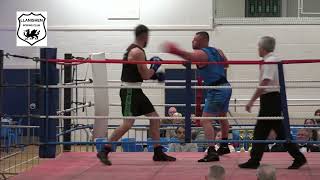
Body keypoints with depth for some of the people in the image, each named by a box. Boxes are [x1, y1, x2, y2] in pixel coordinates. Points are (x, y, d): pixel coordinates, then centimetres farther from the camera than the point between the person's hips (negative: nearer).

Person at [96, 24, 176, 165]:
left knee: (154, 117, 11)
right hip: (130, 91, -10)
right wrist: (154, 67, 1)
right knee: (128, 123, -16)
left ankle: (158, 153, 16)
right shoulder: (138, 52, -16)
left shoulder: (133, 49, 16)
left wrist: (154, 74, 15)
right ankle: (104, 151, -11)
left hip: (135, 91, 10)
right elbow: (145, 75, -16)